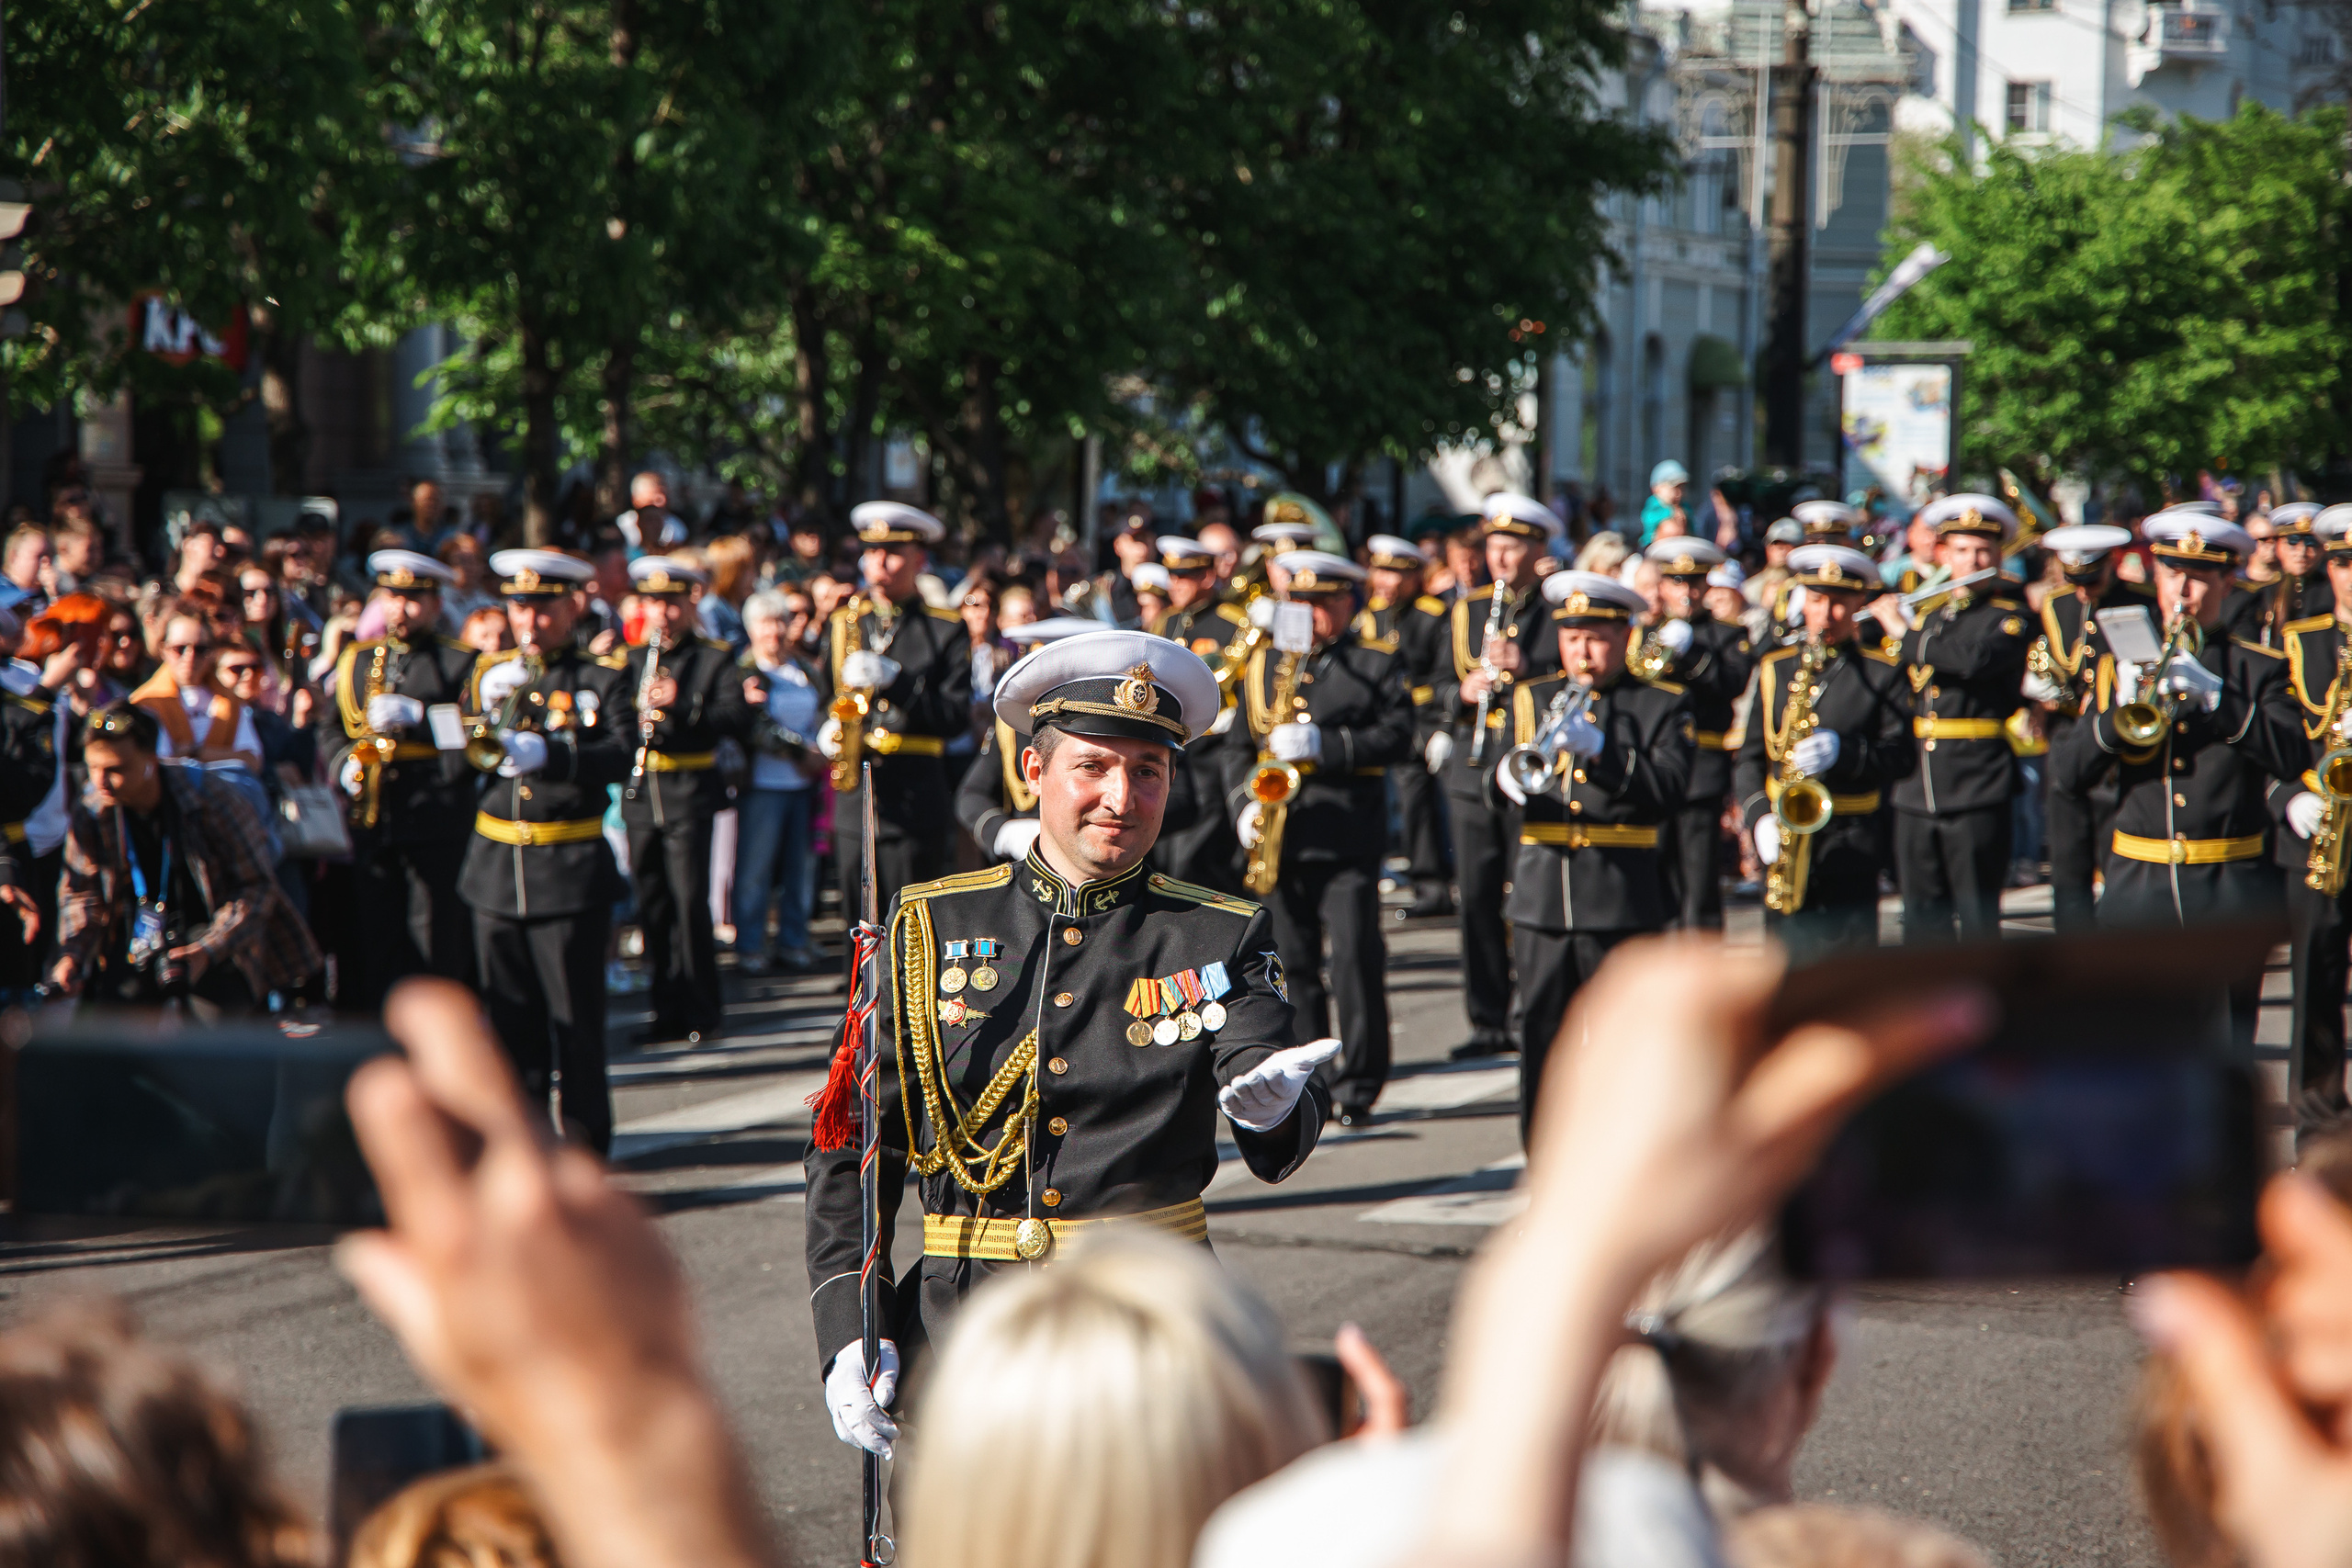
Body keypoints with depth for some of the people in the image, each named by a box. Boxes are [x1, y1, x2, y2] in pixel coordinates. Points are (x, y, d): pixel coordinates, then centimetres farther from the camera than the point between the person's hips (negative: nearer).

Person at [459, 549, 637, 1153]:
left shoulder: (605, 678, 0)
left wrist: (546, 753, -28)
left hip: (570, 873, -4)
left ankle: (583, 1145, 3)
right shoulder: (491, 674, 13)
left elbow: (622, 759, -15)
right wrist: (494, 710, -11)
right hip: (496, 869, 4)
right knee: (511, 1016, 9)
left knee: (575, 1019, -3)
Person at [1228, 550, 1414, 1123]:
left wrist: (1322, 744, -18)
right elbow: (1240, 746, 15)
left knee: (1356, 959, -8)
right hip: (1279, 840, 4)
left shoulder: (1376, 667, 4)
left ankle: (1358, 1084, -3)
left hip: (1347, 839, -4)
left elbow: (1397, 737, -8)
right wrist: (1244, 806, -3)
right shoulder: (1262, 666, 15)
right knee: (1293, 964, 6)